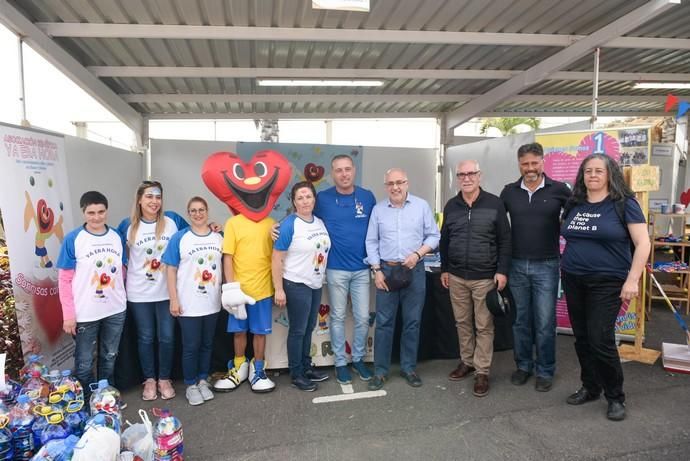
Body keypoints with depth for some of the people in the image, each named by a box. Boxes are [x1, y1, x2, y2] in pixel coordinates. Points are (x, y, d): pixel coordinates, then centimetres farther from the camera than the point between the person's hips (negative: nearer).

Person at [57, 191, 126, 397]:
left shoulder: (116, 237, 1)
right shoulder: (73, 239, -11)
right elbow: (64, 279, -9)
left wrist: (119, 296, 8)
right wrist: (68, 314, -11)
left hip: (115, 310, 4)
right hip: (85, 313, -4)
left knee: (109, 358, 19)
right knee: (84, 364, 10)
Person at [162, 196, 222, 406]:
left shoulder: (218, 238, 5)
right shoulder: (179, 238, -5)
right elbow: (171, 270, -6)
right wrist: (173, 300, -10)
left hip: (212, 303, 3)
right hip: (188, 304, -3)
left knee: (207, 344, 14)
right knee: (191, 346, 5)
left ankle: (203, 381, 30)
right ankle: (191, 385, 21)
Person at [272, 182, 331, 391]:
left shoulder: (320, 222, 4)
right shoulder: (289, 225, -17)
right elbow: (277, 259, -16)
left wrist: (323, 277, 15)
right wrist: (279, 289, -18)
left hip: (316, 284, 7)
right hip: (297, 285, -7)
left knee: (309, 328, 17)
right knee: (298, 331, 5)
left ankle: (306, 367, 32)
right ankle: (296, 374, 19)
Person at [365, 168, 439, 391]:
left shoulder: (421, 206, 0)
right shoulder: (378, 209, 3)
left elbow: (433, 236, 3)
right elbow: (371, 242, 4)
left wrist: (418, 253, -12)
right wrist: (377, 270, -3)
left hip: (414, 271, 0)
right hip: (387, 270, 0)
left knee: (412, 322, 8)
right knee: (384, 322, 4)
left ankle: (408, 367, 24)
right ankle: (380, 370, 14)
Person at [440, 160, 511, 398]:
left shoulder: (494, 204, -5)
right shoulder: (451, 206, 6)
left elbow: (504, 240, -5)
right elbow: (444, 240, 13)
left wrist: (502, 270, -9)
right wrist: (444, 269, 12)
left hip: (485, 277, -4)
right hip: (456, 276, 4)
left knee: (484, 326, 4)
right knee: (462, 322, 14)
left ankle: (482, 371, 14)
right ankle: (466, 362, 30)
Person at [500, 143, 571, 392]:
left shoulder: (558, 190, -4)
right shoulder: (509, 191, 3)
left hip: (546, 266, -2)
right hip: (516, 265, 2)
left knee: (544, 323, 5)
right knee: (520, 320, 13)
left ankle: (545, 371, 21)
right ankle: (523, 365, 28)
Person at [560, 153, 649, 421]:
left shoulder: (624, 204, -6)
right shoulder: (574, 205, 7)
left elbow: (643, 243, -9)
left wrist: (632, 281, -15)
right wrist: (568, 263, 11)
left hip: (607, 283, -5)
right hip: (573, 281, 5)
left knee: (600, 340, -7)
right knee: (582, 338, 11)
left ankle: (616, 397, 13)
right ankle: (590, 388, 28)